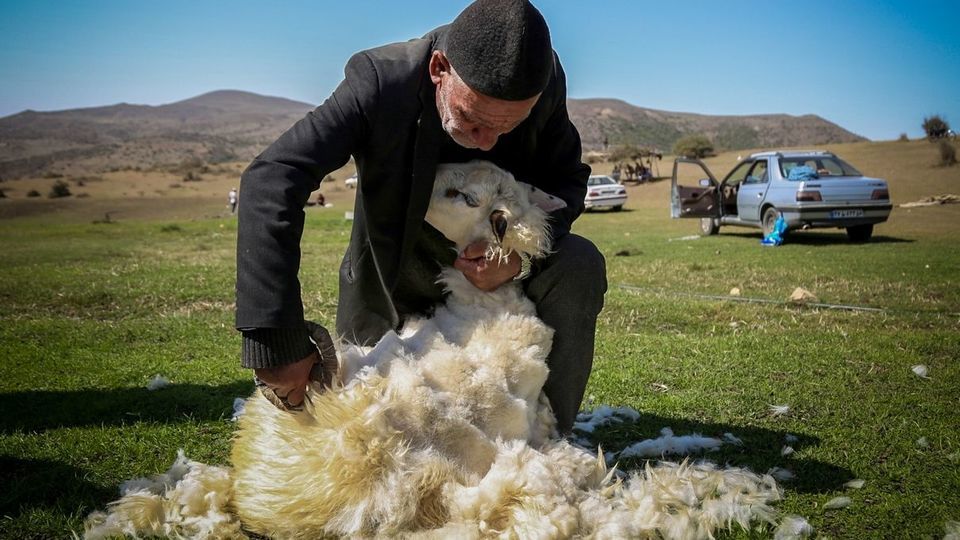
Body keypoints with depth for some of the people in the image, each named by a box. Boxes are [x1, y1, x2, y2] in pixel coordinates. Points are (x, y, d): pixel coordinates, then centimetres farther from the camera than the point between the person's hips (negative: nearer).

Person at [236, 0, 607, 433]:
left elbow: (567, 179, -8)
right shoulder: (380, 81, -32)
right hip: (396, 279, -1)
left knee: (579, 266, -25)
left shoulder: (546, 82, -23)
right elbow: (271, 183, -40)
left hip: (499, 266, 2)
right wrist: (276, 343, -47)